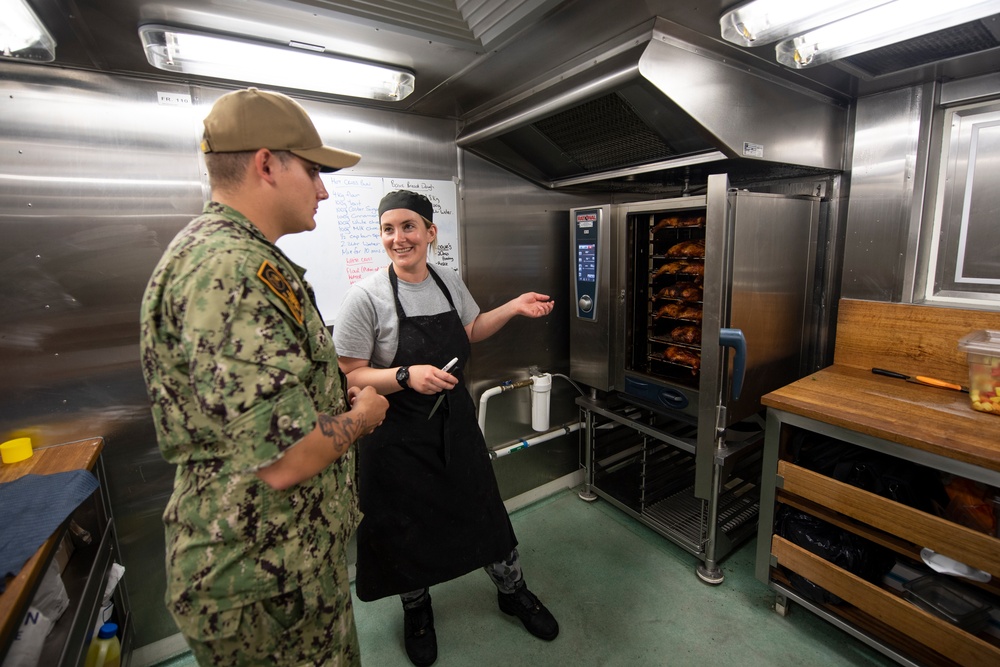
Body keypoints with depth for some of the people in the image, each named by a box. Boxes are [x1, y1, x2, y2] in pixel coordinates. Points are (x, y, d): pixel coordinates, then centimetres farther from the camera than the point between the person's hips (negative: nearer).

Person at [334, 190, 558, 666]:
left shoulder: (450, 283, -1)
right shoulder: (367, 296, -18)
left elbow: (471, 332, 16)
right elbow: (348, 377, -15)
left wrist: (515, 307, 5)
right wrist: (406, 376, -30)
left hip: (455, 422, 5)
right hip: (398, 436, -4)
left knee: (485, 510, 17)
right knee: (408, 528, 16)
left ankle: (513, 593, 46)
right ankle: (416, 610, 49)